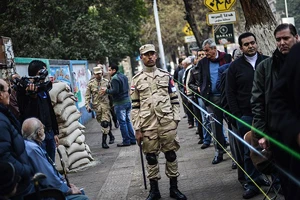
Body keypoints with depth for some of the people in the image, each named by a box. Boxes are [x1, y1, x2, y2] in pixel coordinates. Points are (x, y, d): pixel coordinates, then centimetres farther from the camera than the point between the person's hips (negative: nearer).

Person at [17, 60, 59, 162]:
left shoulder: (43, 88, 12)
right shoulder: (24, 89, -10)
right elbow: (25, 112, -21)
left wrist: (55, 132, 16)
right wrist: (32, 95, -36)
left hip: (49, 132, 7)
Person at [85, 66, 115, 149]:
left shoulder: (106, 82, 3)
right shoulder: (90, 83, 3)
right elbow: (87, 95, 4)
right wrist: (87, 105, -5)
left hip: (106, 105, -2)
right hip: (96, 105, 2)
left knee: (105, 123, -11)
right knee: (102, 123, 9)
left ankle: (104, 142, -6)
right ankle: (111, 136, 30)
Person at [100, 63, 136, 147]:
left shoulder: (115, 78, -14)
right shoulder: (124, 76, 13)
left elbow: (115, 91, -23)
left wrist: (106, 91, -7)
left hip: (120, 103, -9)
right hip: (128, 101, 9)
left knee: (122, 122, -1)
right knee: (128, 121, 14)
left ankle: (126, 141, 2)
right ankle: (132, 139, 16)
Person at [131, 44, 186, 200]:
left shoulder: (166, 76, 7)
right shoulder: (136, 79, 4)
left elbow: (175, 100, 9)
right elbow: (135, 106, 3)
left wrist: (176, 120, 1)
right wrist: (137, 129, -1)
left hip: (167, 123, 1)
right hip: (147, 125, 0)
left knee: (171, 155, 6)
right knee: (151, 157, 7)